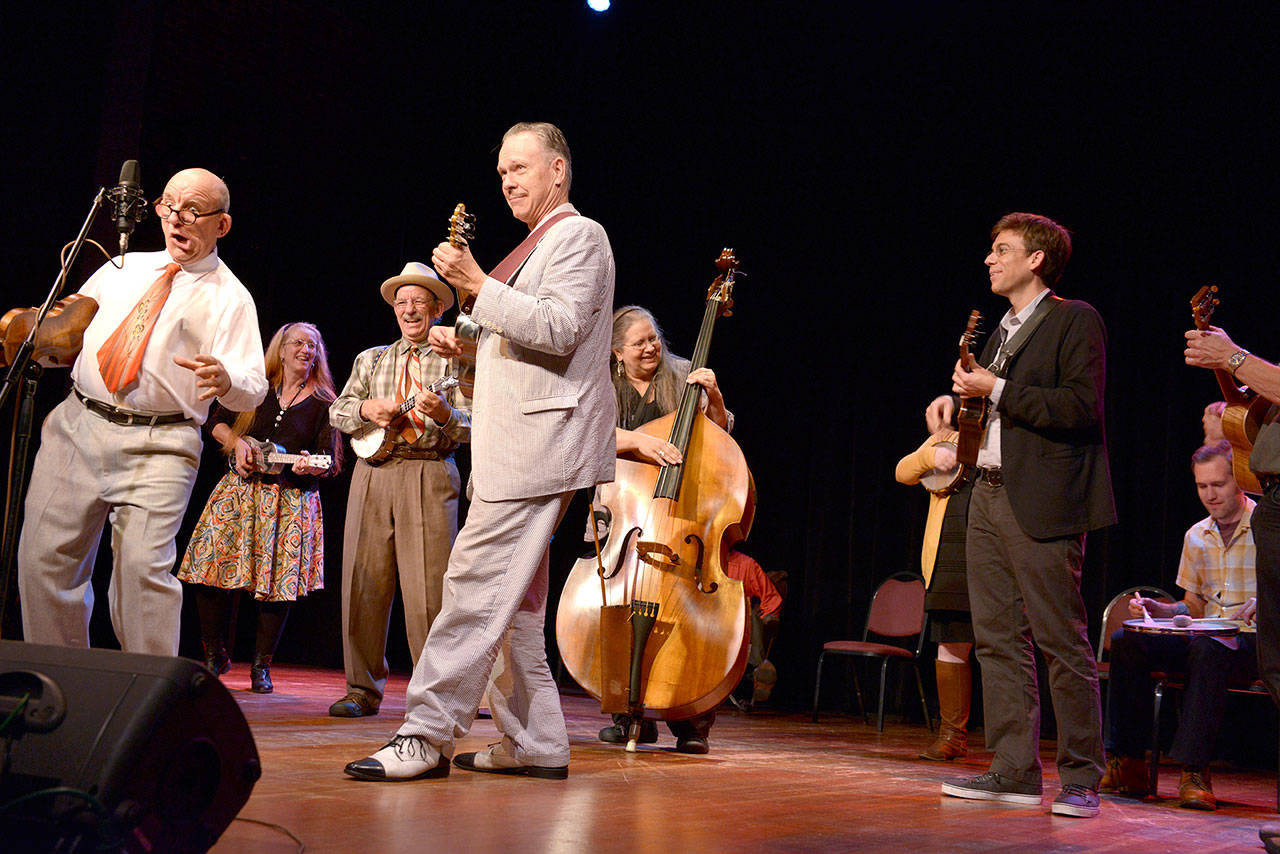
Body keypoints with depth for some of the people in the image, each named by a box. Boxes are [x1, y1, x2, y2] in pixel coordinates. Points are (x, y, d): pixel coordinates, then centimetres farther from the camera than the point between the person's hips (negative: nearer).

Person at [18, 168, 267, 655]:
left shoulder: (230, 298, 3)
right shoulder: (122, 269, 18)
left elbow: (253, 391, -8)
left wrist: (226, 380, -31)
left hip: (158, 448, -4)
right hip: (76, 427, 5)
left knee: (143, 567, -16)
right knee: (44, 557, 3)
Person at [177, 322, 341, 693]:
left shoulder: (323, 404, 5)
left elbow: (330, 463, 0)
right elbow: (216, 421, 17)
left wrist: (310, 467, -21)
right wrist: (237, 442, -2)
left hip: (291, 500, -1)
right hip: (240, 491, 1)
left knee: (278, 582, -4)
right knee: (212, 568, -7)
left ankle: (261, 666, 10)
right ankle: (215, 656, 11)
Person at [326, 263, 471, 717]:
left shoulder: (453, 361, 9)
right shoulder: (371, 359, 21)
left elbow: (471, 427, 0)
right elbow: (338, 411, 15)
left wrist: (443, 413, -20)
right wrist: (366, 409, -5)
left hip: (430, 478, -4)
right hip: (372, 475, 4)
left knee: (428, 590, -9)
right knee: (363, 584, 2)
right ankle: (363, 690, 11)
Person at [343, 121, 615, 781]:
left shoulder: (578, 236, -6)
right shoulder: (536, 244, 25)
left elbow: (560, 330, -20)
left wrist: (478, 286, -21)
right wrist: (468, 346, 16)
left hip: (539, 445, -11)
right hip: (512, 449, 11)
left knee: (476, 584, -14)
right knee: (514, 598, 11)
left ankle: (426, 736, -13)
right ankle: (534, 744, 16)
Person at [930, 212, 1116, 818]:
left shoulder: (1075, 320, -5)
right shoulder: (1007, 328, 21)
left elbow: (1081, 408, -16)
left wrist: (996, 389, -14)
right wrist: (962, 397, 12)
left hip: (1041, 504, -9)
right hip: (988, 496, 9)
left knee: (1062, 642, -4)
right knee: (998, 638, 7)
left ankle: (1080, 779, 4)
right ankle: (1015, 772, 12)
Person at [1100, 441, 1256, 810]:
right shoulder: (1196, 536, 14)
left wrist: (1257, 607, -28)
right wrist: (1156, 609, -1)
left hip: (1256, 642, -6)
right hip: (1206, 638, 6)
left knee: (1207, 648, -39)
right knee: (1126, 640, -17)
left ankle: (1194, 771, -35)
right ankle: (1127, 765, -19)